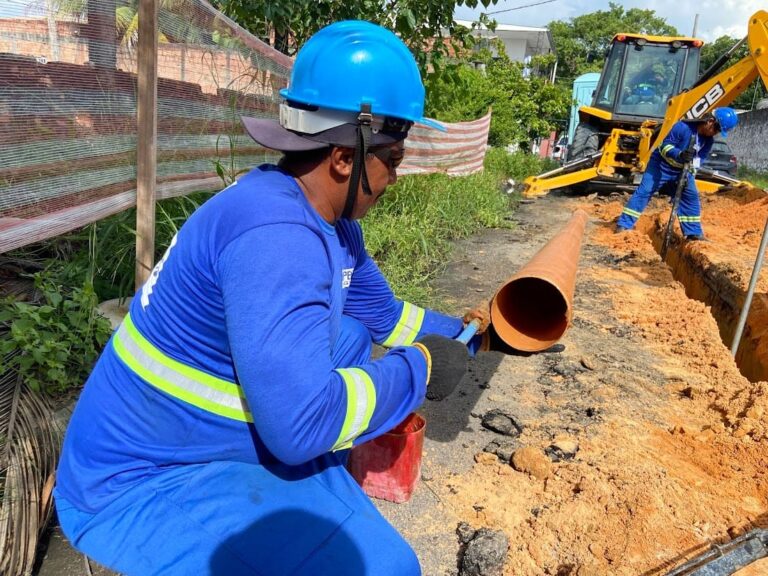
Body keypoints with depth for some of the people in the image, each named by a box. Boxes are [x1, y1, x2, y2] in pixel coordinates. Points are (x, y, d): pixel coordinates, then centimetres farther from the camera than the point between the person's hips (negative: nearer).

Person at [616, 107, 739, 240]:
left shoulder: (708, 140, -6)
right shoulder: (682, 127, -26)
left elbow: (699, 158, -3)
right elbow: (665, 145, -24)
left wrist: (689, 172, -19)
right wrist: (680, 154, -42)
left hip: (682, 170, 7)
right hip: (661, 164, -7)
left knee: (691, 196, 2)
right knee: (645, 191, -16)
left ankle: (694, 232, 11)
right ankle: (624, 225, -16)